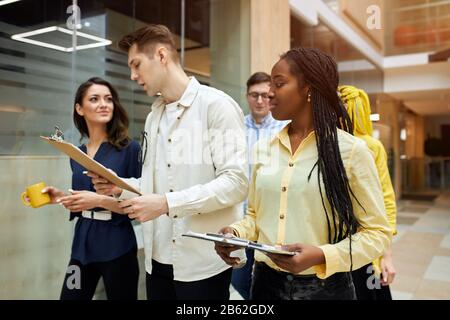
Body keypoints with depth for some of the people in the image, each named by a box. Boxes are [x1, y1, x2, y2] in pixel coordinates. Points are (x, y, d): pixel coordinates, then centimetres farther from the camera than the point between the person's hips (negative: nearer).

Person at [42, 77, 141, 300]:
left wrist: (100, 200, -22)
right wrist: (60, 197, -2)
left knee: (121, 296, 11)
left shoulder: (129, 148, -10)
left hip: (117, 246, -5)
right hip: (83, 244, 5)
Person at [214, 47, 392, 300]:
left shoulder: (352, 150, -11)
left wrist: (320, 256, -22)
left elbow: (376, 232, -9)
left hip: (324, 286, -4)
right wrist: (236, 234, -8)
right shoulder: (263, 149, 3)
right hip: (266, 281, 4)